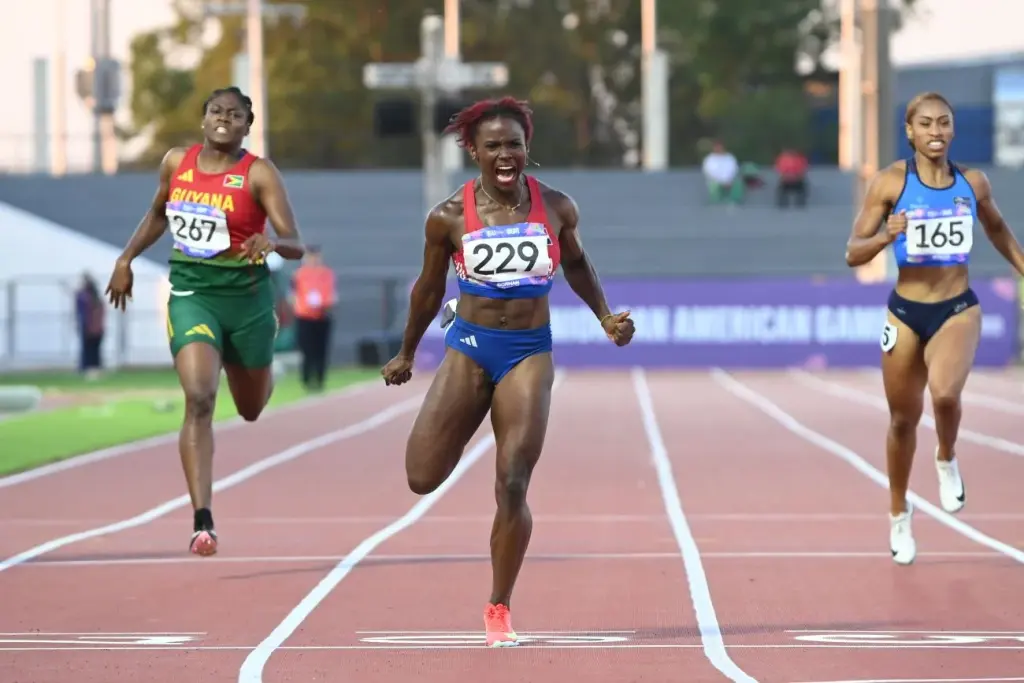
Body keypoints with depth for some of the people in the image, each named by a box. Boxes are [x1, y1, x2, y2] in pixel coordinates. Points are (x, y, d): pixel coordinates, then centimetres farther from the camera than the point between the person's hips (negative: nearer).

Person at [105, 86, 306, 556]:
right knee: (199, 399, -20)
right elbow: (158, 213, 23)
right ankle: (202, 521, -24)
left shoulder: (259, 174, -10)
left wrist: (272, 242, -37)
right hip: (191, 294, 1)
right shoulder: (176, 162, 2)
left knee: (252, 409, 19)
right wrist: (126, 259, 16)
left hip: (247, 296, -1)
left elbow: (296, 246, -16)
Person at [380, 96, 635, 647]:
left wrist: (606, 318, 6)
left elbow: (576, 263, 17)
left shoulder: (556, 208, -3)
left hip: (530, 354, 0)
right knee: (423, 478, -7)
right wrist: (406, 354, 18)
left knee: (512, 488, -8)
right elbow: (429, 287, 9)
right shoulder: (449, 218, -6)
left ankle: (499, 610, 8)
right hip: (469, 348, 0)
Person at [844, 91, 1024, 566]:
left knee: (945, 393, -29)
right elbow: (853, 254, -8)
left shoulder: (973, 183, 1)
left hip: (958, 310, 0)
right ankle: (899, 514, 34)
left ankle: (947, 460, 5)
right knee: (904, 417, 10)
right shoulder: (890, 183, -7)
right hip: (905, 312, 0)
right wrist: (887, 237, -26)